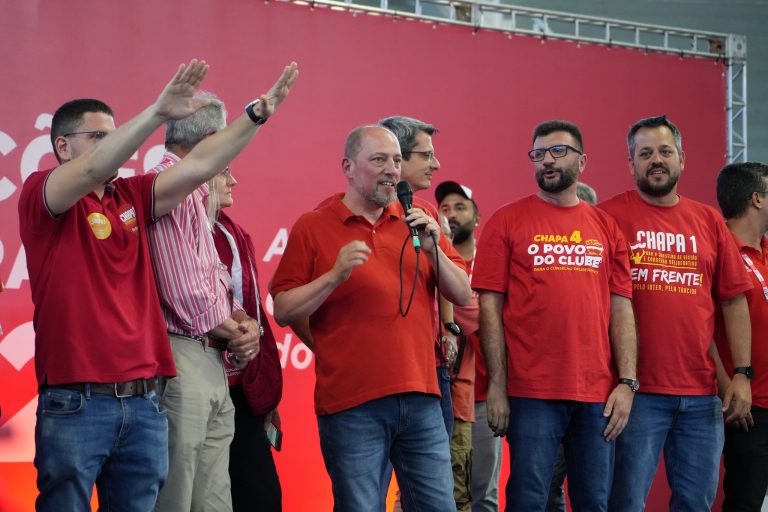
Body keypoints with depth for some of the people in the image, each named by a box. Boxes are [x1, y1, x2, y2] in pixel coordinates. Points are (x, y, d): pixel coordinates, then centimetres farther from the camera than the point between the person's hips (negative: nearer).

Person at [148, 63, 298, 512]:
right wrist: (235, 333, -2)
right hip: (182, 358, -10)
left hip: (213, 364, 10)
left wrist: (240, 326, 4)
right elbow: (184, 292, -17)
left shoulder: (196, 194, 22)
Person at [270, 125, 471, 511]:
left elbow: (463, 296, 10)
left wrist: (434, 250, -6)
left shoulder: (417, 221, 12)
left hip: (422, 399, 4)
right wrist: (335, 275, -15)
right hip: (352, 406, -4)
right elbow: (283, 312, -3)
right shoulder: (312, 227, 1)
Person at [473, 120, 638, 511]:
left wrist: (627, 382, -1)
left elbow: (621, 309, 8)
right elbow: (490, 307, -1)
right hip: (532, 392, -3)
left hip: (598, 394, 3)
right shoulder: (507, 222, 3)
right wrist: (497, 386, -7)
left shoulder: (606, 227, 11)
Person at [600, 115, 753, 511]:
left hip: (702, 393, 4)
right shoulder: (610, 216, -2)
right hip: (637, 390, -4)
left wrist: (742, 373, 3)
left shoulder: (709, 221, 11)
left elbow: (733, 300, 11)